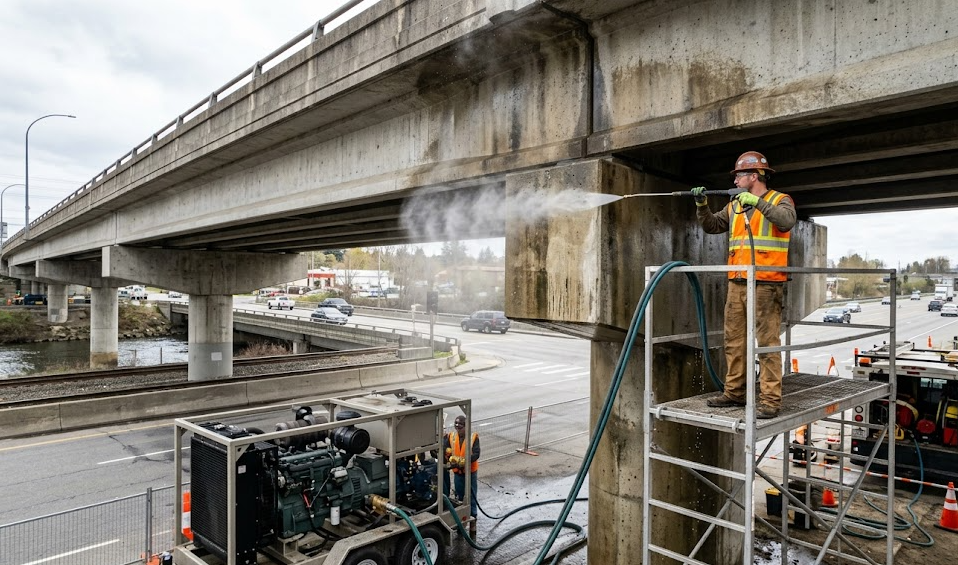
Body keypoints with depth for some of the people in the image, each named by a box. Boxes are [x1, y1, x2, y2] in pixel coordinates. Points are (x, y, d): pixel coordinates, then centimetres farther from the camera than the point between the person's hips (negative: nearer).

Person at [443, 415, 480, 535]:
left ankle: (472, 527, 15)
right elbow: (444, 450, -16)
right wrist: (450, 460, -35)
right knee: (459, 499, 18)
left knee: (471, 500, 5)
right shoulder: (451, 436, -4)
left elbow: (475, 454, -22)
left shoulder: (474, 437, -14)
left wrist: (462, 462, -34)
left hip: (471, 473, -3)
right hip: (457, 474, 3)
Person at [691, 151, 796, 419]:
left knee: (767, 342, -6)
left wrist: (758, 202, -20)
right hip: (737, 284, 7)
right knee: (734, 341, 10)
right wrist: (702, 205, 4)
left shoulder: (780, 200, 1)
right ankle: (734, 393, 19)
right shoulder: (734, 206, 18)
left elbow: (786, 221, -19)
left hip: (766, 284, -6)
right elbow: (711, 226, 18)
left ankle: (770, 400, -2)